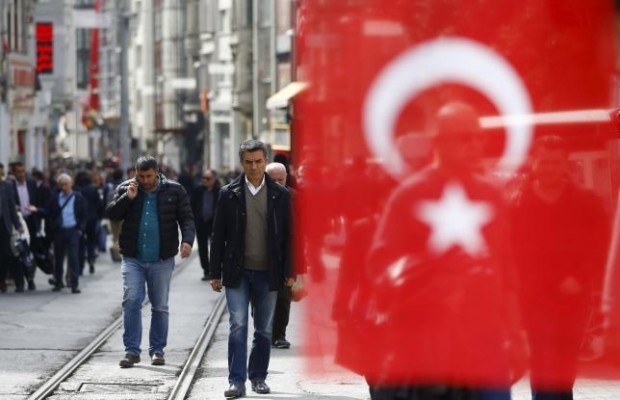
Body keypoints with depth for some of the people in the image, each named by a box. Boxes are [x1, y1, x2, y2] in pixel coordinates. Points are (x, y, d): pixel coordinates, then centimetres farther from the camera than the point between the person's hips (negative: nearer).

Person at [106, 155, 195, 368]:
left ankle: (157, 350, 16)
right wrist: (128, 198, -14)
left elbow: (186, 218, -2)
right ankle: (132, 350, -6)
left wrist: (187, 240, -19)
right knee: (131, 301, -11)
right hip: (133, 259, 0)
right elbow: (111, 213, 1)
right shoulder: (126, 189, 5)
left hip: (162, 260, 0)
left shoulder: (174, 191, 1)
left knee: (160, 306, 7)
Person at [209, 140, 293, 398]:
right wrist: (215, 273, 1)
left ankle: (258, 377, 21)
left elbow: (289, 236, 4)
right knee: (238, 326, -8)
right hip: (237, 272, -1)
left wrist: (289, 272, -2)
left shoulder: (281, 195, 3)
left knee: (264, 329, 8)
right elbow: (218, 236, 4)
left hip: (267, 273, 1)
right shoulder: (229, 194, 2)